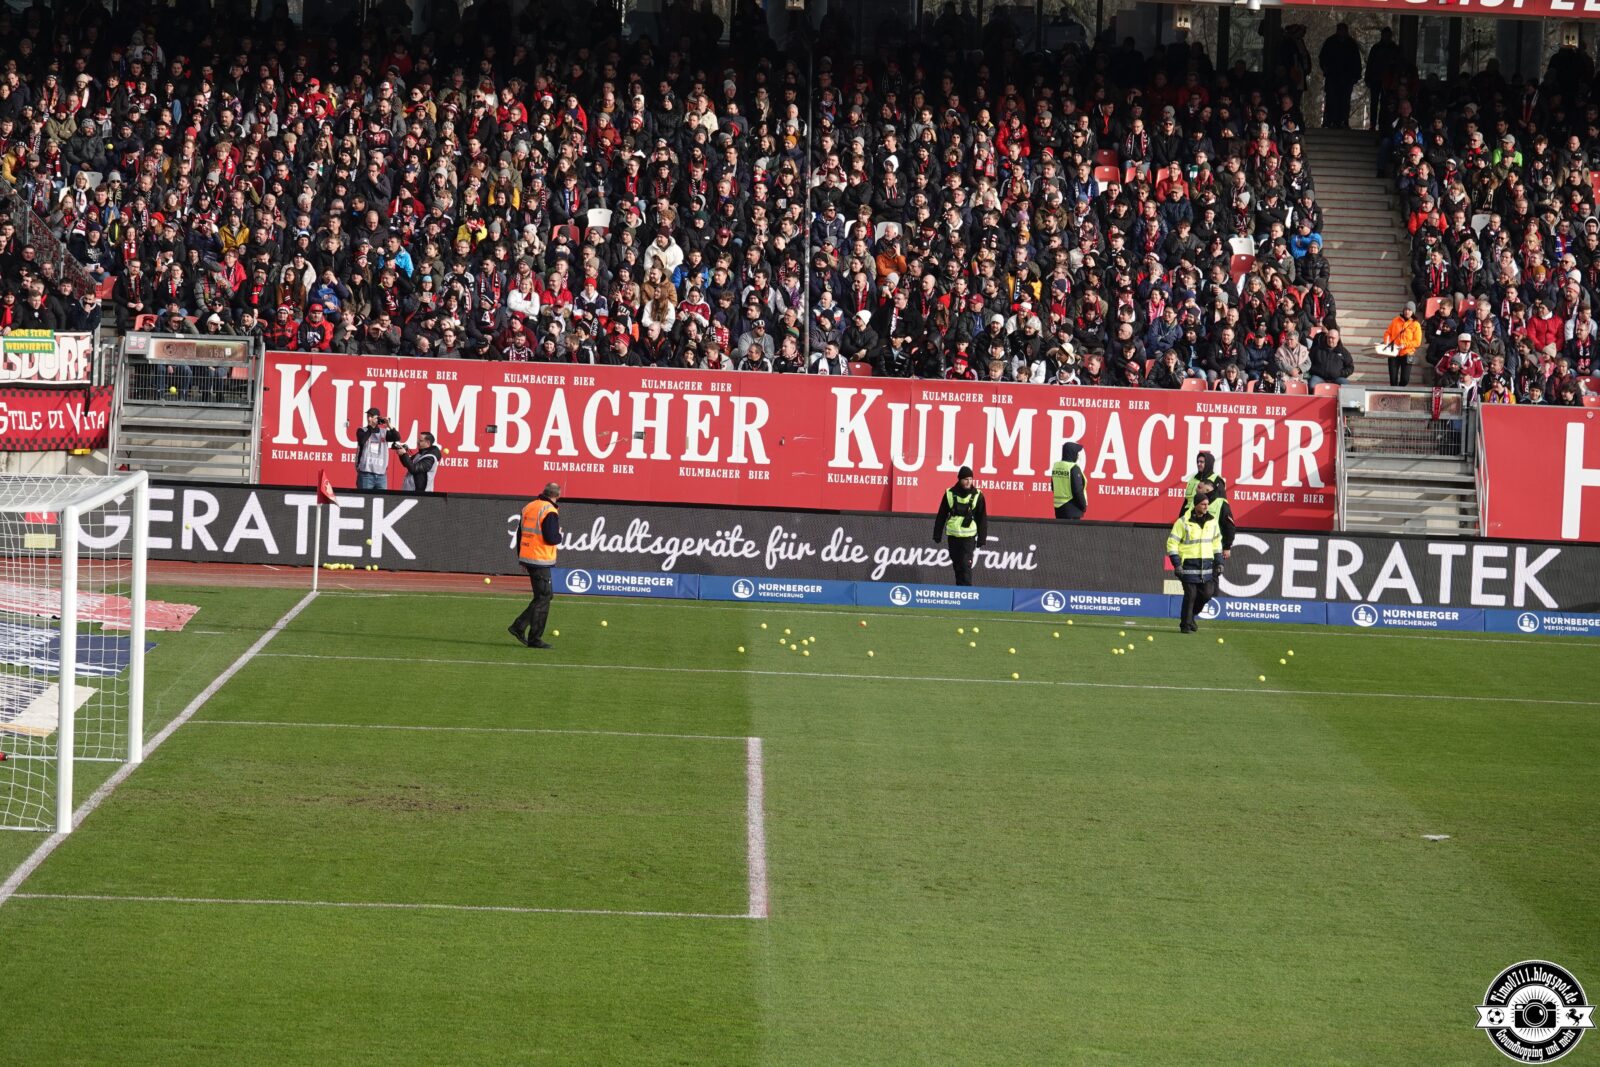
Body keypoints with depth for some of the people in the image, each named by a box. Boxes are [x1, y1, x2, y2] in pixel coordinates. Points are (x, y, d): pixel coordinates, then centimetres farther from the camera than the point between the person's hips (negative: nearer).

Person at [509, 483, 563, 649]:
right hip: (540, 561, -9)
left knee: (546, 595, 17)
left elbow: (520, 534, 17)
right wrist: (559, 534, 1)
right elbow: (551, 538, -21)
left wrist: (520, 557, 23)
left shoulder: (528, 507, 12)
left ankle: (519, 627, 14)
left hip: (527, 558, 9)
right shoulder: (549, 511, -14)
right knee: (543, 598, -1)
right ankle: (535, 639, 0)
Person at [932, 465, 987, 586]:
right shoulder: (950, 494, 1)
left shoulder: (977, 495, -3)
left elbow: (982, 519, 1)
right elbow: (941, 516, 7)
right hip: (952, 535, 3)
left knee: (965, 565, -12)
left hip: (968, 536, -3)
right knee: (957, 565, 9)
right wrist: (937, 535, 6)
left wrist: (981, 539, -2)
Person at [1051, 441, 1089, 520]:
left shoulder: (1056, 466, 7)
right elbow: (1078, 490, -16)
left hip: (1058, 508, 7)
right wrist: (1084, 506, -3)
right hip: (1072, 508, -7)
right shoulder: (1074, 468, -15)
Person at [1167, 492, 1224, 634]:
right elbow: (1172, 543, -7)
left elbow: (1216, 542, 16)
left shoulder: (1212, 521, 6)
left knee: (1207, 593, 1)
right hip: (1189, 563, -5)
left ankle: (1191, 615, 25)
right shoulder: (1183, 522, -8)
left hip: (1206, 563, 5)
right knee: (1190, 595, -6)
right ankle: (1186, 625, 6)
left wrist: (1219, 562, 11)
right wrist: (1176, 564, -13)